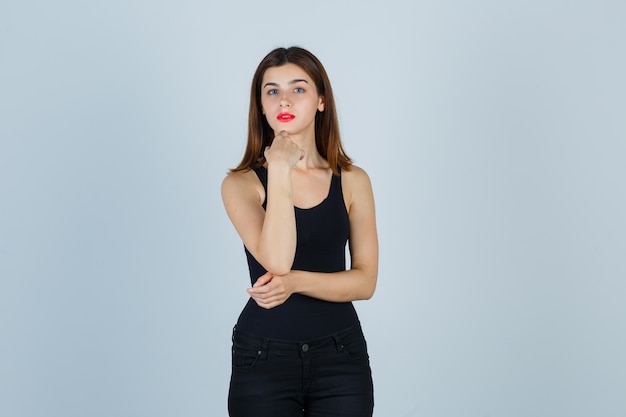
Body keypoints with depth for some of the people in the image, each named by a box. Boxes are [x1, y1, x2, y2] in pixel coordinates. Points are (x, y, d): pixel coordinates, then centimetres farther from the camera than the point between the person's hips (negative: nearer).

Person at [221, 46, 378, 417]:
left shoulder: (353, 181, 2)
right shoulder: (241, 184, -3)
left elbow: (365, 281, -2)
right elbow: (276, 261, -19)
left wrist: (295, 281, -17)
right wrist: (279, 170, -17)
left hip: (340, 357, 1)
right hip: (263, 358, -1)